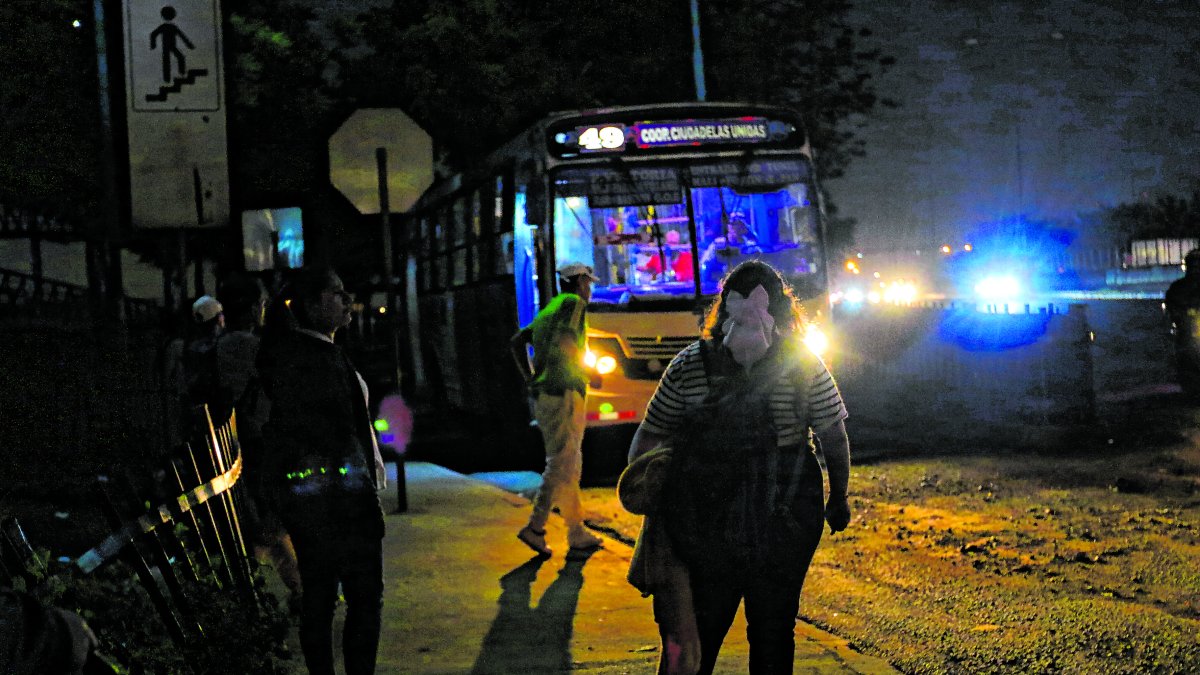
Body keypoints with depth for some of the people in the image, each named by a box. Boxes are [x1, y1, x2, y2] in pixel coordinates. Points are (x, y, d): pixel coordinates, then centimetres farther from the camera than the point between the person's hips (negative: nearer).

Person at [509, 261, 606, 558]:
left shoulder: (550, 308, 21)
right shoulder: (574, 303, -5)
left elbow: (517, 341, 18)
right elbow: (562, 341, -22)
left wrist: (531, 379, 14)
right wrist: (580, 372, -8)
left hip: (544, 397, 9)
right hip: (565, 394, -9)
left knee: (569, 466, 11)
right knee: (561, 466, -6)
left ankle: (578, 536, 9)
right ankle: (535, 527, -7)